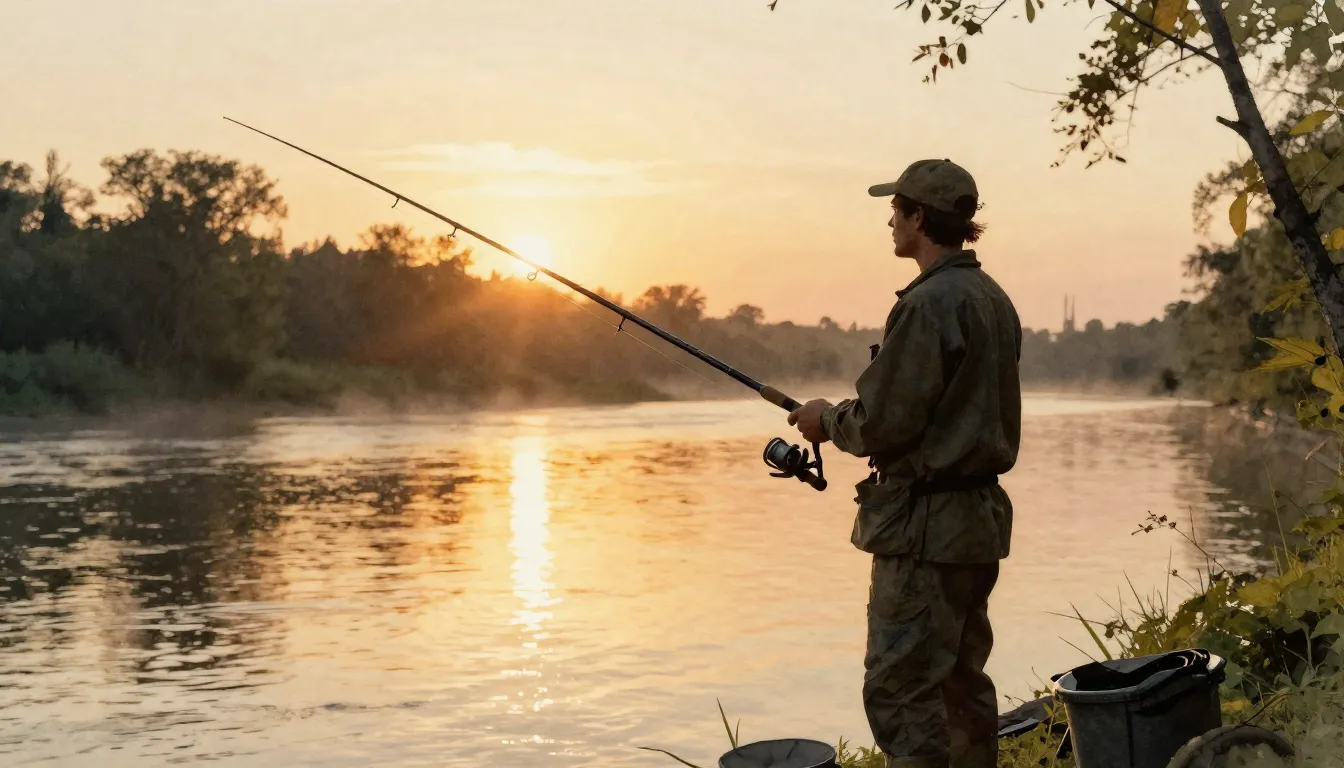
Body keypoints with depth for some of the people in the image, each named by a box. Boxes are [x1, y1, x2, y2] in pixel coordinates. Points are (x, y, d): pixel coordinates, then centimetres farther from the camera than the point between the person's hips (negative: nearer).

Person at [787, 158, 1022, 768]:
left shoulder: (928, 304, -18)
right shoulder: (994, 299, 11)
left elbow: (884, 422, -18)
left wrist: (827, 419, 1)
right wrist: (846, 416, 18)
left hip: (926, 523, -10)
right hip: (982, 513, 10)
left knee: (901, 691, -4)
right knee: (962, 679, 17)